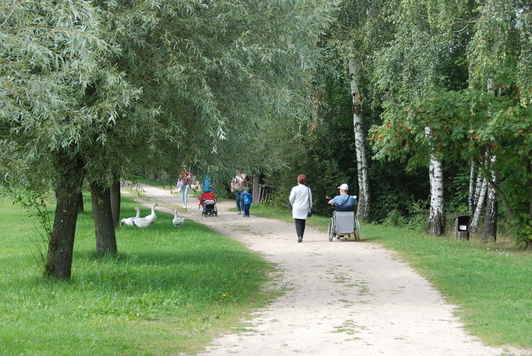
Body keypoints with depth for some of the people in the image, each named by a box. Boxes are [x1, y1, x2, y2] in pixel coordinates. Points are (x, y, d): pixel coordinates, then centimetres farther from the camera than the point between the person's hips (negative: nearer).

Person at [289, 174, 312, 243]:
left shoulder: (295, 189, -6)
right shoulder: (308, 189, 1)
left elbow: (291, 199, -4)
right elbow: (310, 200, 6)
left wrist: (293, 204, 15)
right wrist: (310, 208, 15)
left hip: (297, 209, -2)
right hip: (305, 209, 2)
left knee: (298, 223, -4)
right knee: (303, 223, 12)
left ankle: (299, 236, -22)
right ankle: (301, 237, 15)